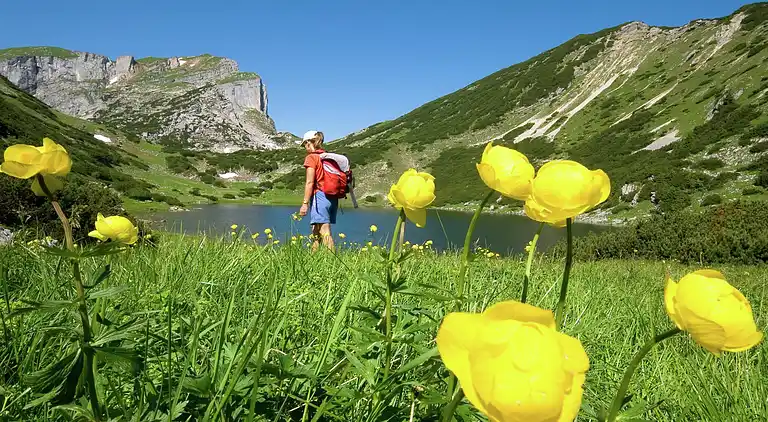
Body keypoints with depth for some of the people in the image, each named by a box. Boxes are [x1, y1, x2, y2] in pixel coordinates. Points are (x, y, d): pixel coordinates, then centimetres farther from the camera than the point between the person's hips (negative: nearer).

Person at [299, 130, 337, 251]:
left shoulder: (311, 157, -4)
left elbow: (310, 182, -11)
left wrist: (305, 203, -10)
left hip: (320, 196, -8)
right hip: (333, 198, 8)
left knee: (325, 232, -9)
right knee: (316, 232, 15)